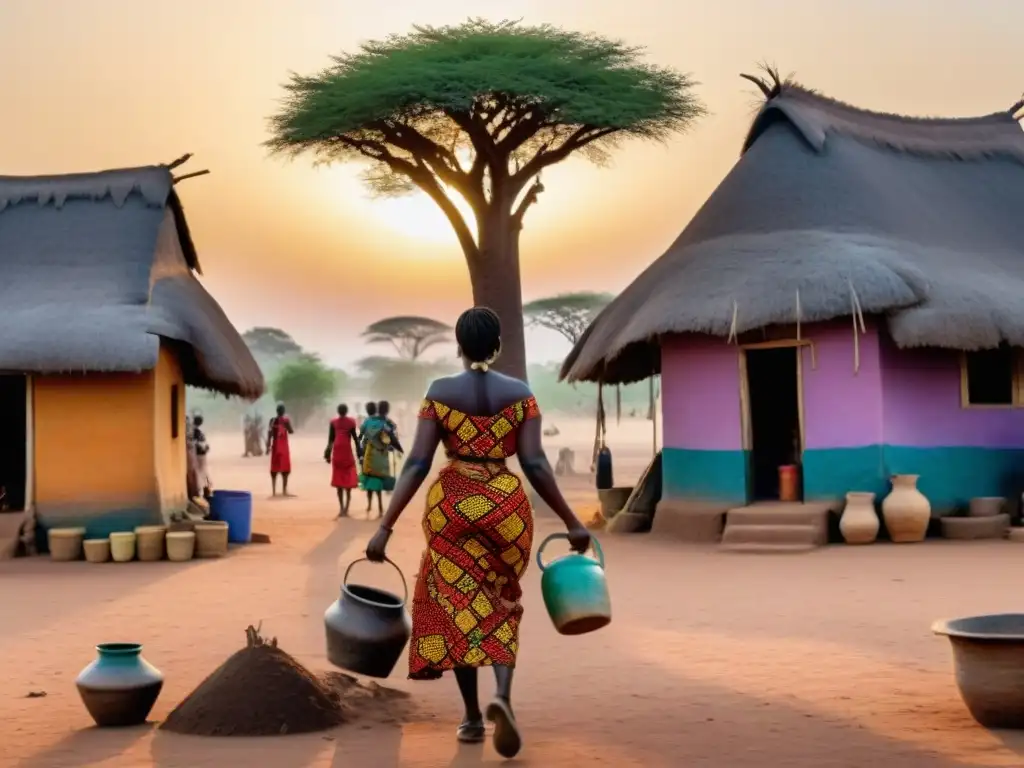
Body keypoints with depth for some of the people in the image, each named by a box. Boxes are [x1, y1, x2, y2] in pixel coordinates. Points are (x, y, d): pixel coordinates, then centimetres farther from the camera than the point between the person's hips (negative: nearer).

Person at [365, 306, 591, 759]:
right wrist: (571, 522, -2)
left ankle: (472, 716, 16)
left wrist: (386, 526, -8)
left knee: (456, 604, 13)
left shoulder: (439, 392, -3)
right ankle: (502, 694, -9)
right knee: (501, 605, 15)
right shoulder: (520, 393, -3)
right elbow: (535, 465, -8)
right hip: (506, 505, 0)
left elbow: (416, 464, -9)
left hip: (451, 504, 0)